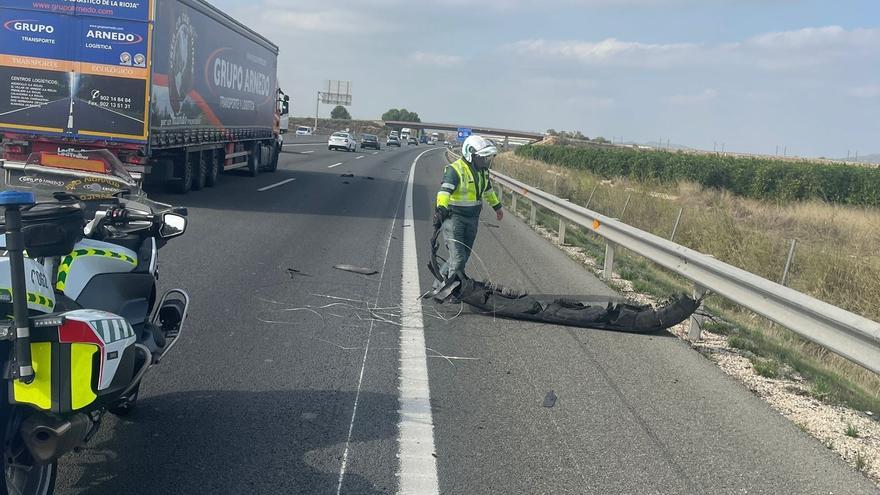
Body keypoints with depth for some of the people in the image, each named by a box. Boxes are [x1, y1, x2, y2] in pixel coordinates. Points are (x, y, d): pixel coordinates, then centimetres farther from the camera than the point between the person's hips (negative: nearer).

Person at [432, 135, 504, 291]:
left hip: (472, 219, 8)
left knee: (464, 256, 10)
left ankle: (440, 282, 23)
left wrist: (496, 206, 38)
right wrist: (441, 209, -47)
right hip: (454, 218, -8)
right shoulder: (455, 170, -17)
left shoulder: (482, 170, 9)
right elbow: (444, 191, -31)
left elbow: (487, 189, 28)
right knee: (458, 258, -12)